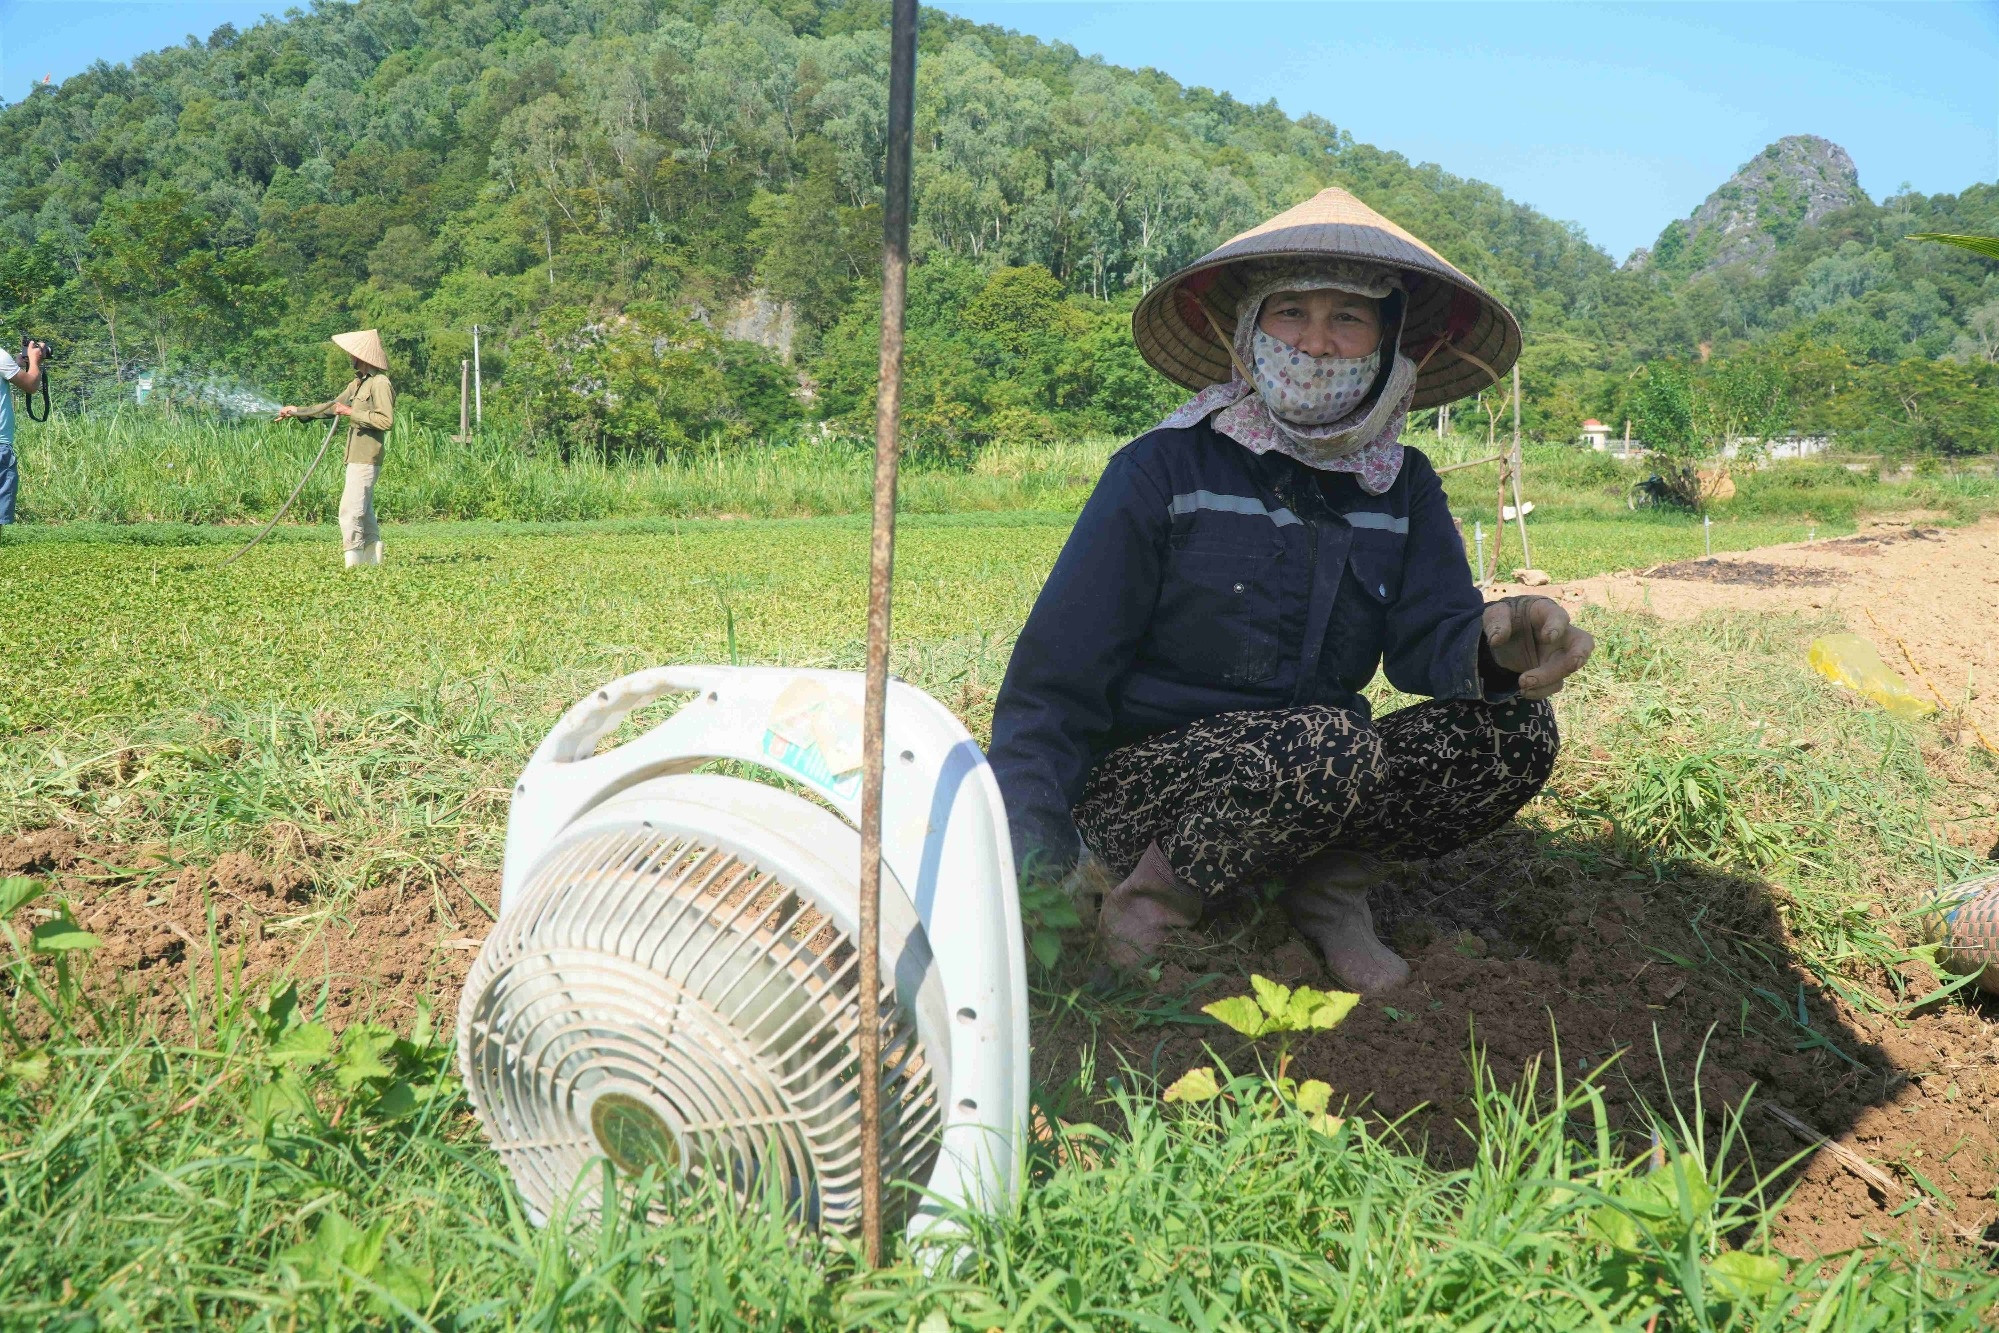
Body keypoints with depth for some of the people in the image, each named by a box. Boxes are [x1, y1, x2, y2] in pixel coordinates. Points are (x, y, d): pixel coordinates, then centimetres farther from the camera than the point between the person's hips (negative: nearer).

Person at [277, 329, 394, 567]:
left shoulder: (380, 383, -11)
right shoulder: (358, 383, 19)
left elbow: (386, 420, -22)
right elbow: (332, 407, 29)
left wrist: (351, 413, -17)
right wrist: (296, 411, 27)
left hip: (366, 459, -10)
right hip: (357, 458, 10)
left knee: (350, 511, -12)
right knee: (364, 511, 12)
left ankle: (353, 564, -11)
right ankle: (374, 559, 17)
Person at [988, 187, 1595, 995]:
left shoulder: (1403, 487, 7)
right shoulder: (1163, 471, -9)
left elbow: (1432, 633, -7)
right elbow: (1055, 678, -11)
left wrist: (1493, 648, -33)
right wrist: (1030, 858, -22)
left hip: (1309, 779, 5)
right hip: (1140, 787, -5)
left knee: (1515, 732, -15)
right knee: (1331, 742, -34)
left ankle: (1326, 886, -2)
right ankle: (1152, 901, -12)